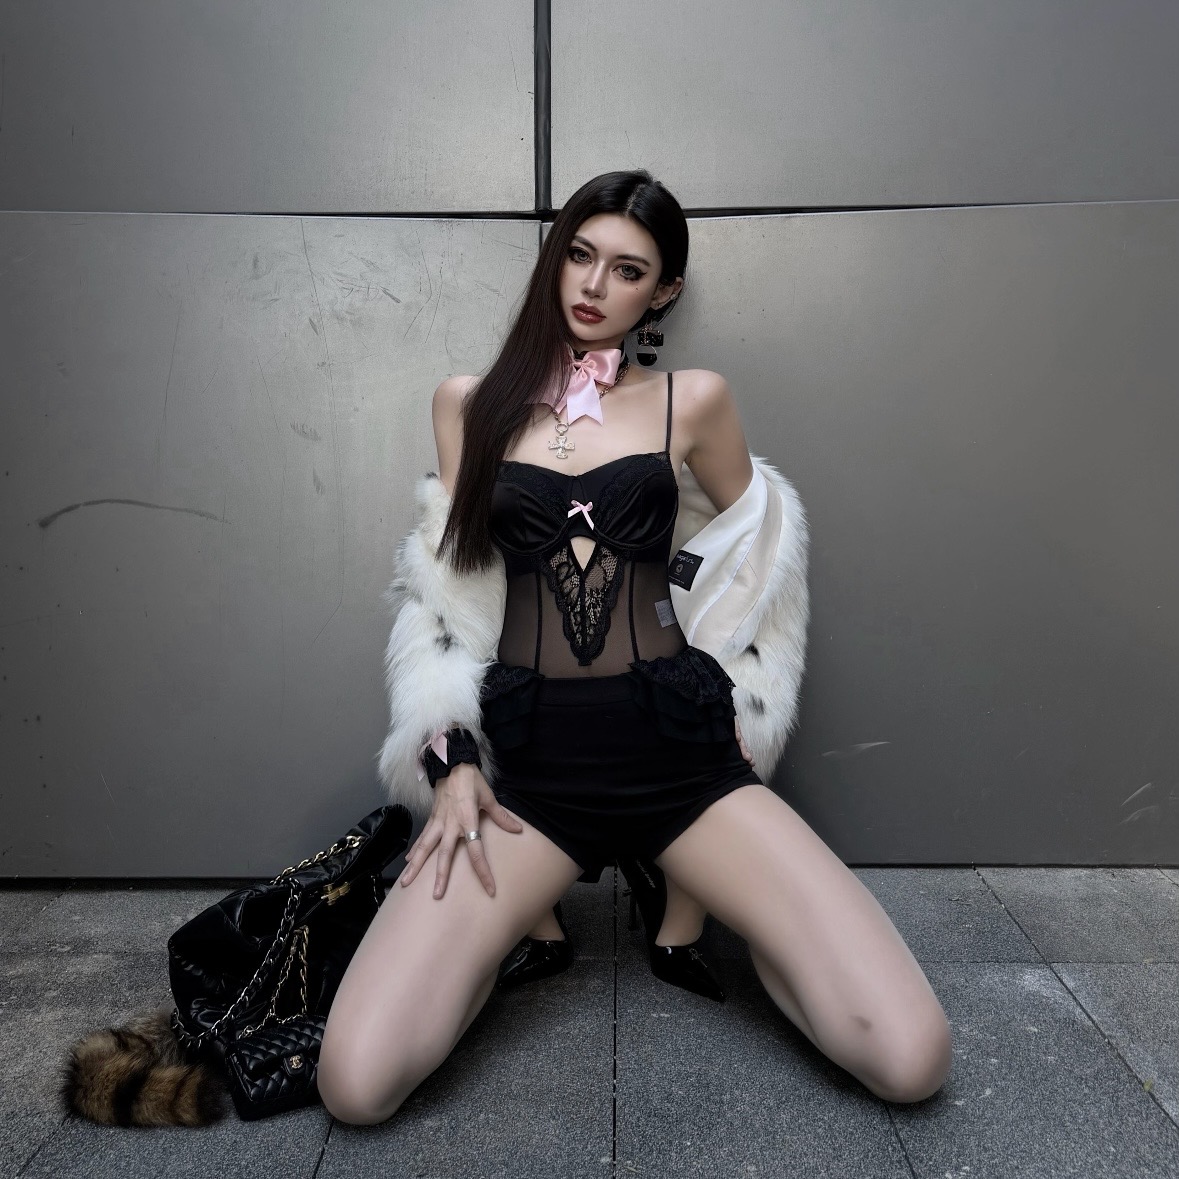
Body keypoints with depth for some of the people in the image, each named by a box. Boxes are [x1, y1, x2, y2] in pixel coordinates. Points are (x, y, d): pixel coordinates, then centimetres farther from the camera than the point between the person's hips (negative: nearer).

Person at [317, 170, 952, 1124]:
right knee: (356, 1085, -15)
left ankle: (691, 899, 15)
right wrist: (451, 758, -1)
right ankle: (528, 916, 14)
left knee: (911, 1060, -12)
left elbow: (750, 570, 18)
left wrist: (731, 720, 11)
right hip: (525, 761, 1)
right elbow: (449, 589, 10)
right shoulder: (470, 402, 10)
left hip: (678, 749, 0)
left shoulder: (695, 400, 7)